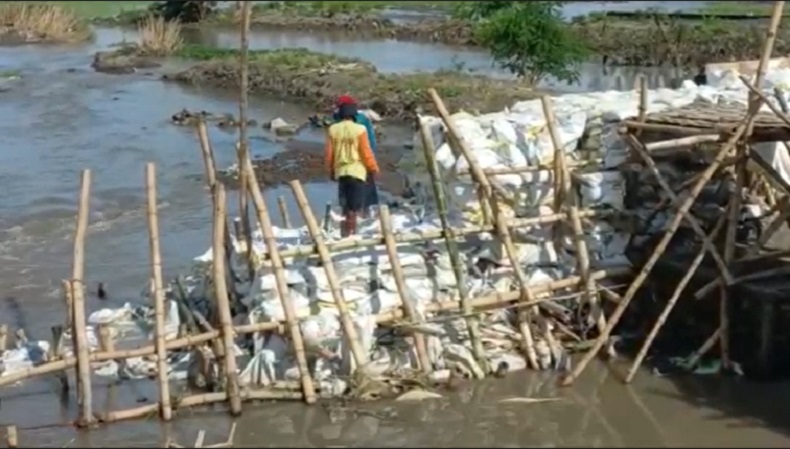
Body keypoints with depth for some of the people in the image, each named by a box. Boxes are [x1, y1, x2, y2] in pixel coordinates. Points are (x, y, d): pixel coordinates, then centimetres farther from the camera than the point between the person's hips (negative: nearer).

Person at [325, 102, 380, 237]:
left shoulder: (333, 130, 0)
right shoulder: (360, 129, -11)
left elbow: (329, 153, 4)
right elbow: (366, 152, -9)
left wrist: (331, 170, 17)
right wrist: (373, 169, 3)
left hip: (340, 171, 4)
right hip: (357, 170, -4)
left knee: (346, 205, 16)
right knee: (355, 206, 0)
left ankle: (346, 231, 21)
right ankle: (350, 231, -4)